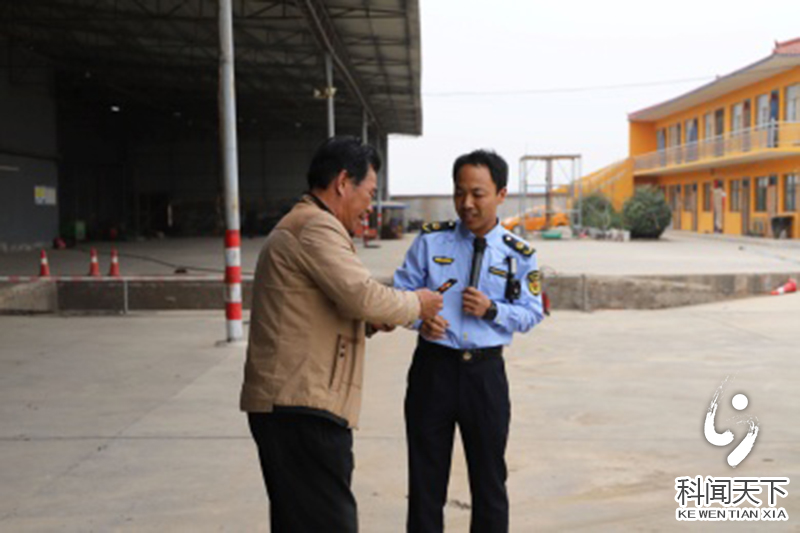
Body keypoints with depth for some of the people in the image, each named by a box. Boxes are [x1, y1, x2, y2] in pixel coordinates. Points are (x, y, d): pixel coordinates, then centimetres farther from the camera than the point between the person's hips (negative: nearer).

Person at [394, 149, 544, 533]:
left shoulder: (518, 254, 0)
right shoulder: (431, 241, -1)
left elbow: (531, 314, 3)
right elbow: (400, 294, 1)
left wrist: (491, 310, -15)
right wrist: (420, 320, -20)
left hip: (486, 371, 1)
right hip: (433, 367, 0)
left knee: (489, 477, 15)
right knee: (426, 477, 11)